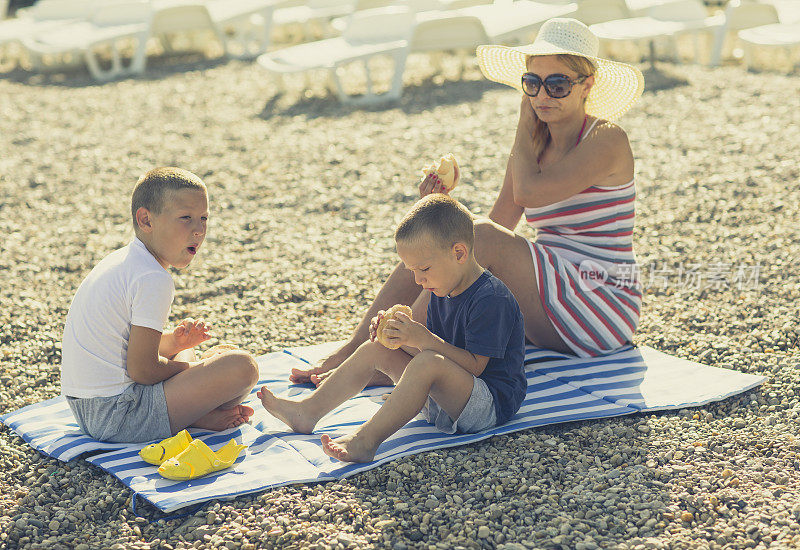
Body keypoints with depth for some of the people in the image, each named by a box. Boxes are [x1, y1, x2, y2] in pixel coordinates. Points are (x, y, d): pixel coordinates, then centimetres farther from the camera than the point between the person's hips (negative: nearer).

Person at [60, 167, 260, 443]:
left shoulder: (120, 261, 14)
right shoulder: (152, 280, -18)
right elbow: (142, 370, -19)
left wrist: (174, 340, 5)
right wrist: (194, 368, -1)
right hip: (118, 417, -11)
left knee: (183, 349, 36)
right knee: (243, 366, -19)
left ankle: (196, 413, 10)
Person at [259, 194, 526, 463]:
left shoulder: (491, 299, -20)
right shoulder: (441, 294, 9)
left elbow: (474, 366, -23)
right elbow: (434, 350, 10)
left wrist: (426, 340, -29)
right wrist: (403, 338, -8)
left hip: (492, 404, -9)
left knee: (427, 364, -37)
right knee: (375, 349, 7)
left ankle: (364, 440, -38)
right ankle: (307, 412, 7)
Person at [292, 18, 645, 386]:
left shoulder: (607, 141, -11)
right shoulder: (535, 144, 10)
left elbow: (527, 191, -25)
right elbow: (499, 221, 4)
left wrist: (525, 124, -8)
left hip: (603, 308, -7)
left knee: (484, 239, -28)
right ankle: (350, 351, -14)